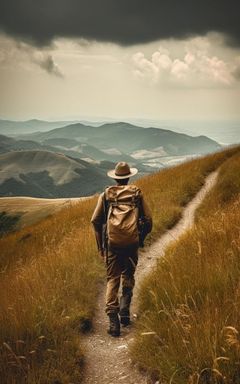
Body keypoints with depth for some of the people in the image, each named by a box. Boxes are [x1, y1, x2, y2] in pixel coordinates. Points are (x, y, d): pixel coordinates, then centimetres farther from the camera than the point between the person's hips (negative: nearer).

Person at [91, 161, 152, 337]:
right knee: (128, 277, 21)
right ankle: (124, 311, 11)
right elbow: (148, 219, 2)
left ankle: (113, 321, -4)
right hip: (131, 243, 0)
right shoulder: (137, 193, 4)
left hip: (112, 243, 0)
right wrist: (142, 238, 19)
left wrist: (100, 246, 9)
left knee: (112, 280, 6)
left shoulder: (106, 194, 6)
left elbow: (95, 220, 1)